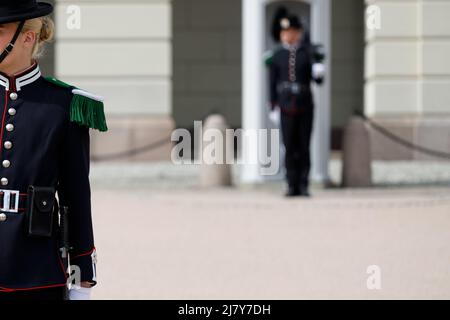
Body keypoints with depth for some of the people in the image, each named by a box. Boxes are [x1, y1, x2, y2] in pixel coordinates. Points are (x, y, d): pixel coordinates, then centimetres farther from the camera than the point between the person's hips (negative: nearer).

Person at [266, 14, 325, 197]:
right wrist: (273, 107, 3)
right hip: (286, 108, 1)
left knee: (304, 147, 2)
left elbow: (318, 80, -2)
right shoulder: (276, 55, 5)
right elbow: (272, 82, 7)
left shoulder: (307, 52, 2)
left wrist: (318, 72, -26)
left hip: (305, 106, -1)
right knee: (290, 147, 0)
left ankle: (304, 185, 7)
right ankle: (292, 186, 5)